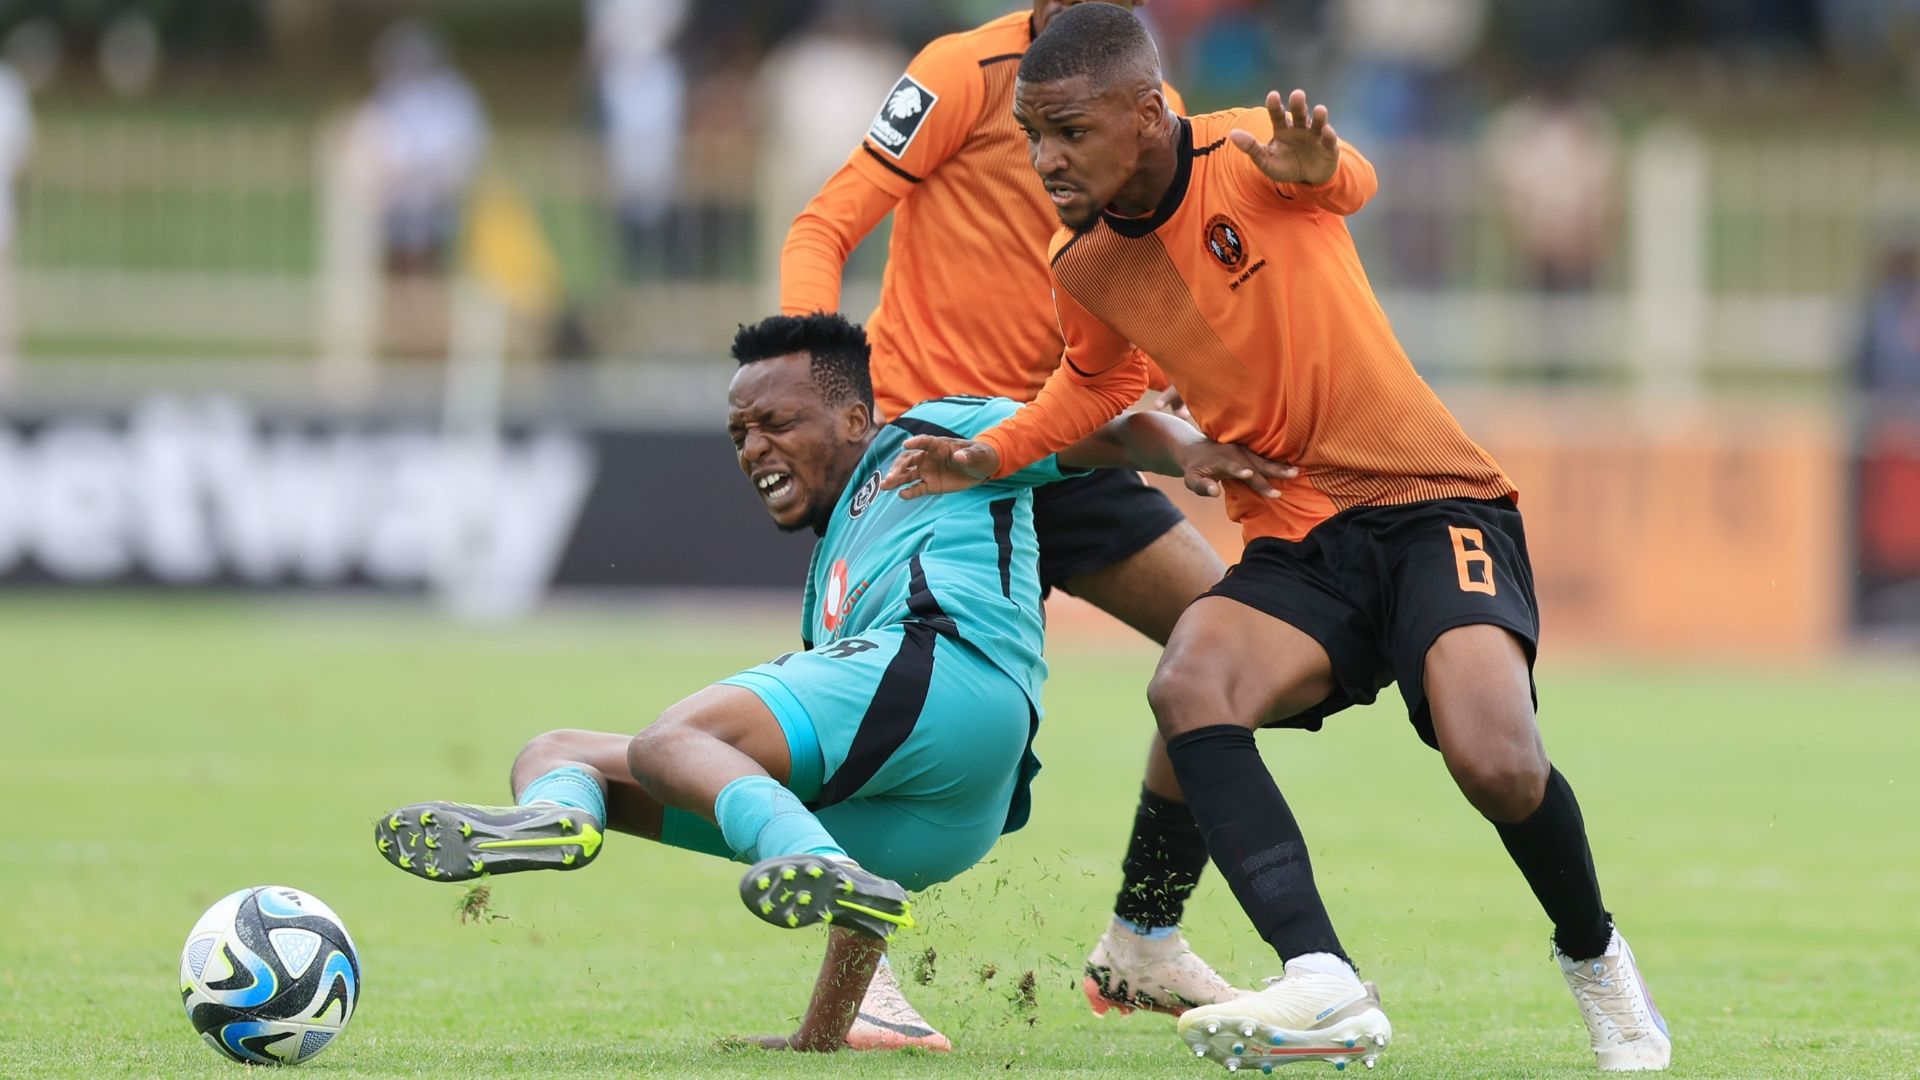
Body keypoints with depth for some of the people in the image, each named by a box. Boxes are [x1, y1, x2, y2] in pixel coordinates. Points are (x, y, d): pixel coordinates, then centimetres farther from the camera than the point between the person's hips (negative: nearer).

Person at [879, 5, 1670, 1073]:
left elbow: (1352, 182, -24)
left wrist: (1316, 170, -47)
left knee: (1497, 762, -26)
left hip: (1434, 504, -5)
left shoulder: (1249, 156, -9)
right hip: (1296, 543, 5)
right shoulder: (1086, 269, 6)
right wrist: (991, 454, 12)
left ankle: (1596, 957, 7)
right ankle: (1324, 986, -37)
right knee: (1189, 686, -28)